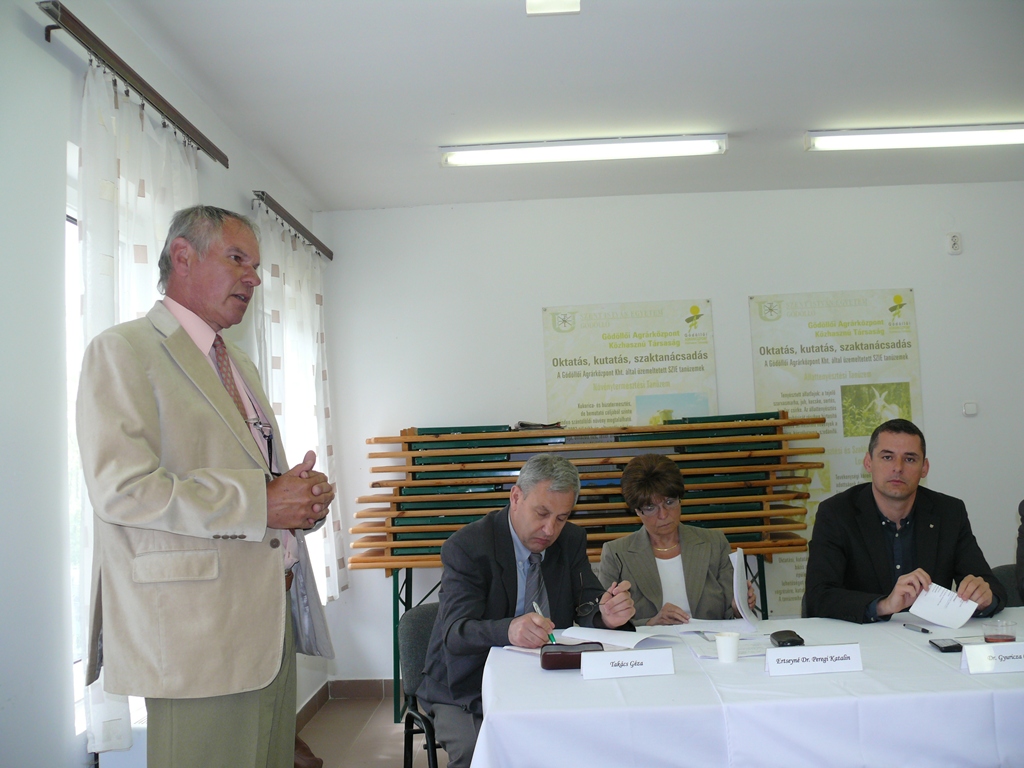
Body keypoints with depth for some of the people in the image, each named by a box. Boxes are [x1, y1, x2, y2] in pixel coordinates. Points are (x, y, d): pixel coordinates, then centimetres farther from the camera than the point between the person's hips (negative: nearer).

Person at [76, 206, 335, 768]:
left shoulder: (239, 365, 21)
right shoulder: (123, 351, -7)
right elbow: (121, 489, -19)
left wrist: (303, 494, 3)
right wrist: (261, 503, -19)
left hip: (270, 619, 8)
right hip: (197, 632, -8)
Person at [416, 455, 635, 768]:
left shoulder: (571, 540, 3)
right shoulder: (466, 546, -15)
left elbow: (587, 604, -2)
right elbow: (455, 633, -25)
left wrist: (605, 615, -27)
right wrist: (508, 630, -46)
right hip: (470, 693, -4)